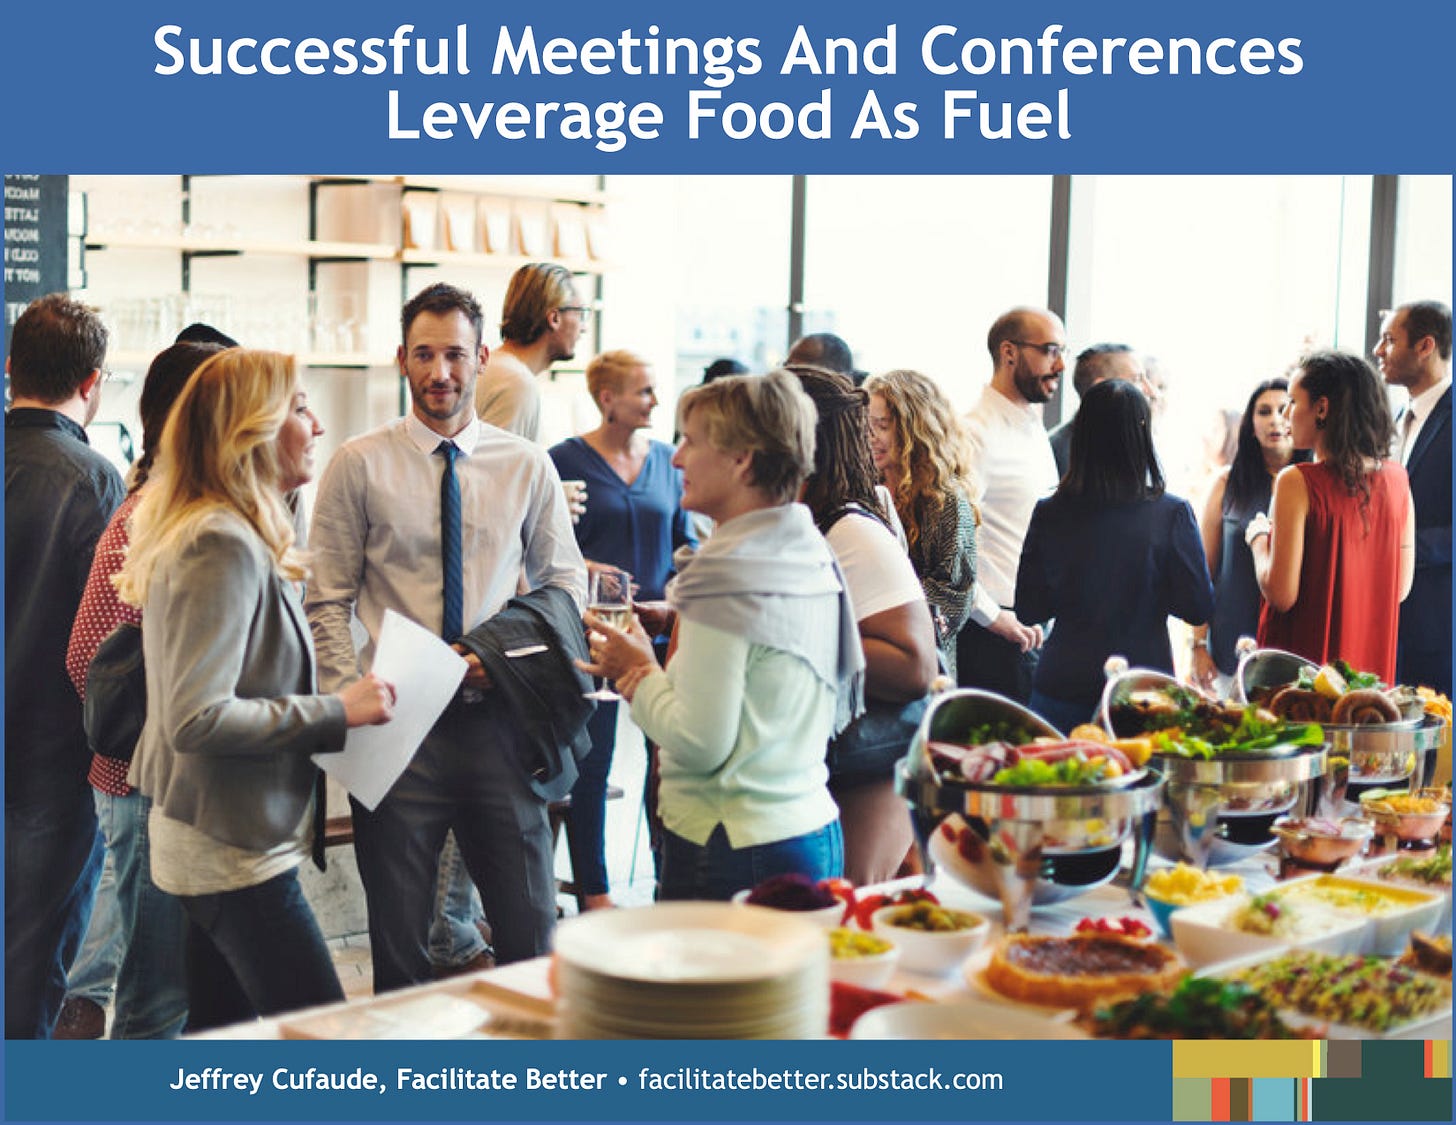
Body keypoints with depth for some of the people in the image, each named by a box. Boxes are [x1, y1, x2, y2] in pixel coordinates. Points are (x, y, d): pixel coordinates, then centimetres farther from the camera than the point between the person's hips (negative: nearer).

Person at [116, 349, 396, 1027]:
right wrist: (336, 713, -21)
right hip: (235, 849, -10)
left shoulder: (232, 536, 12)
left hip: (218, 842, 10)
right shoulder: (224, 545, -20)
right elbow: (197, 718, -26)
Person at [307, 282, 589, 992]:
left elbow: (565, 581, 12)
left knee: (529, 934, 4)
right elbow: (327, 602, 1)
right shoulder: (359, 464, 1)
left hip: (498, 721, 1)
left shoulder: (528, 467, 7)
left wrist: (502, 650, -6)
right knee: (398, 942, 8)